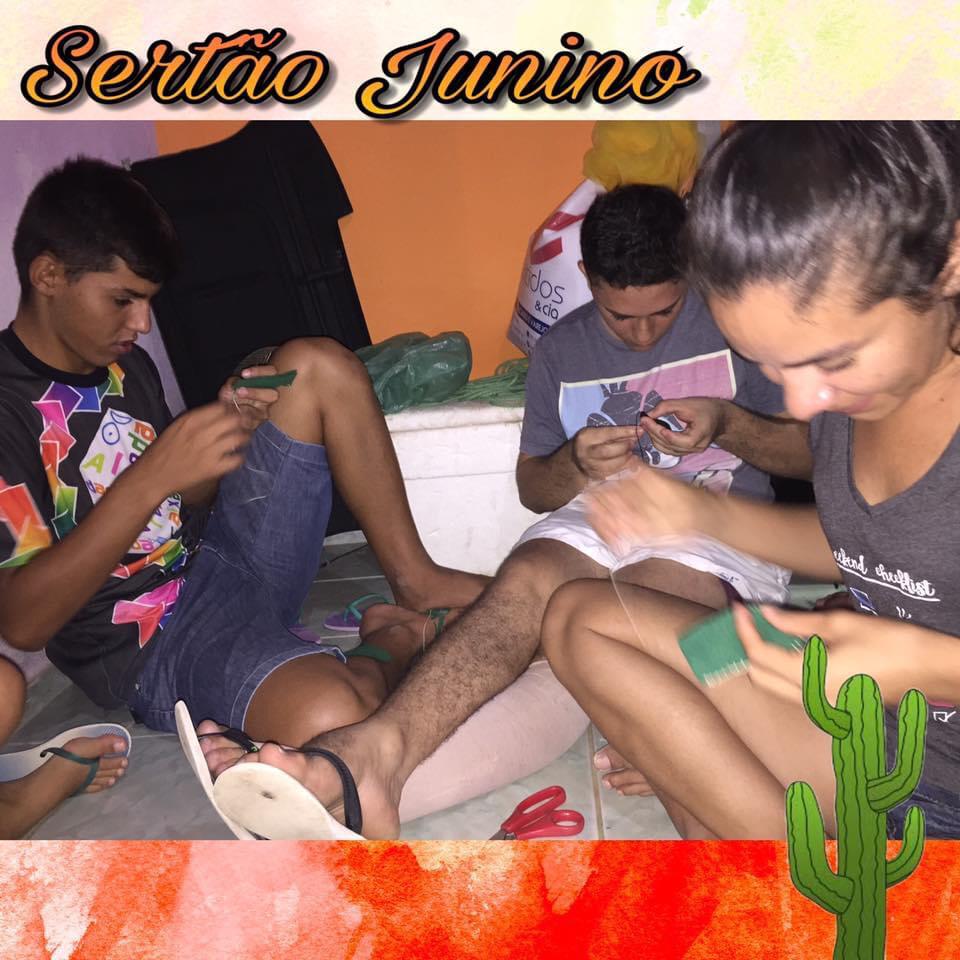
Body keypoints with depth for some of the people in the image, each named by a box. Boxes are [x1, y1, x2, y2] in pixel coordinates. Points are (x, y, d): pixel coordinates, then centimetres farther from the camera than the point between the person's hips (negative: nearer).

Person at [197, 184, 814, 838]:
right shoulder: (563, 348, 16)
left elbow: (814, 454, 10)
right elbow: (532, 487, 19)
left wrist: (727, 424, -10)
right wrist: (576, 466, -5)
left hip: (721, 524, 0)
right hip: (598, 516, 1)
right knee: (528, 575, -36)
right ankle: (378, 748, -56)